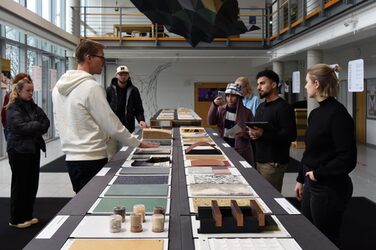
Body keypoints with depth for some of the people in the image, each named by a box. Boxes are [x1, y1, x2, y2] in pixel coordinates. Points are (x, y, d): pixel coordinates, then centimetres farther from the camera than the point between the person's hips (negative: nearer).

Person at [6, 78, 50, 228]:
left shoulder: (33, 107, 11)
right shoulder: (13, 108, -9)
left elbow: (46, 123, 4)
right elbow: (21, 127, -21)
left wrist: (33, 129, -12)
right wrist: (38, 125, -9)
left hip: (34, 148, 6)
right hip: (19, 150, -6)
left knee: (32, 183, 9)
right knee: (20, 184, 1)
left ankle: (27, 216, 22)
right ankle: (16, 219, 12)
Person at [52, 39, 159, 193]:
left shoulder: (59, 87, 9)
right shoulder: (92, 87, -16)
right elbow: (112, 125, -15)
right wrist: (139, 144, -5)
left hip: (71, 157, 8)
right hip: (92, 159, -8)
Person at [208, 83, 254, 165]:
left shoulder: (246, 112, -3)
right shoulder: (221, 109, 5)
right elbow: (210, 122, -10)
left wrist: (244, 133, -19)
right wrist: (214, 105, -22)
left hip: (241, 151, -2)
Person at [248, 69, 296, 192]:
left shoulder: (283, 107, -11)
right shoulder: (261, 107, 17)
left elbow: (290, 135, -19)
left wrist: (263, 134, -26)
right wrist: (252, 133, 1)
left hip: (274, 162, -8)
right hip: (260, 159, 8)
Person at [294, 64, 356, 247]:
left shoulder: (338, 114, -18)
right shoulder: (316, 113, 8)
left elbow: (347, 158, -22)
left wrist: (318, 174, -15)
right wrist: (300, 179, 18)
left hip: (330, 189, -8)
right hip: (312, 184, 9)